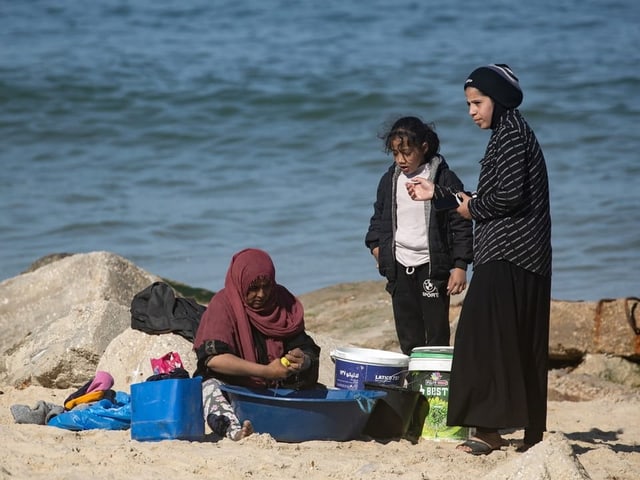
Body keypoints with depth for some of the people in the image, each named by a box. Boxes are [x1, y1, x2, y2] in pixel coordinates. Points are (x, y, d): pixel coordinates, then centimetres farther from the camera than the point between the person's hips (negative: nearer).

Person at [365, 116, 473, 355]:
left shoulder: (445, 180, -7)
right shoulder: (390, 181, 8)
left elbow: (461, 225, -6)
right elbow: (379, 218, 21)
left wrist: (459, 266, -10)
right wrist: (377, 246, 5)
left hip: (432, 266, -5)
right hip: (400, 268, 5)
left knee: (437, 333, -3)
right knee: (408, 336, 6)